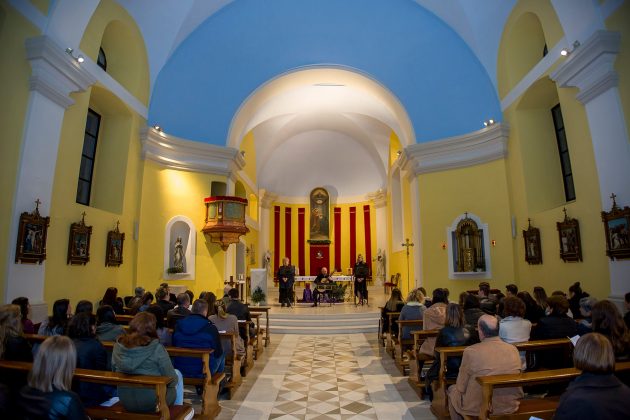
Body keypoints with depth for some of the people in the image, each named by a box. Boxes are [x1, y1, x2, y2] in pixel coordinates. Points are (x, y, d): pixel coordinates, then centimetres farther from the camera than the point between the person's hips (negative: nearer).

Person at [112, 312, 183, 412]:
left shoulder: (118, 345, -9)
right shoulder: (157, 349, -23)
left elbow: (114, 370, 8)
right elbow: (172, 380, -16)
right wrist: (174, 379, 6)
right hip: (153, 403, -5)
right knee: (178, 375, 23)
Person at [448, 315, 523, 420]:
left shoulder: (470, 351, -22)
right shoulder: (513, 349, -9)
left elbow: (461, 387, -12)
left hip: (478, 409, -4)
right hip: (510, 407, 5)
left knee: (452, 389, 24)